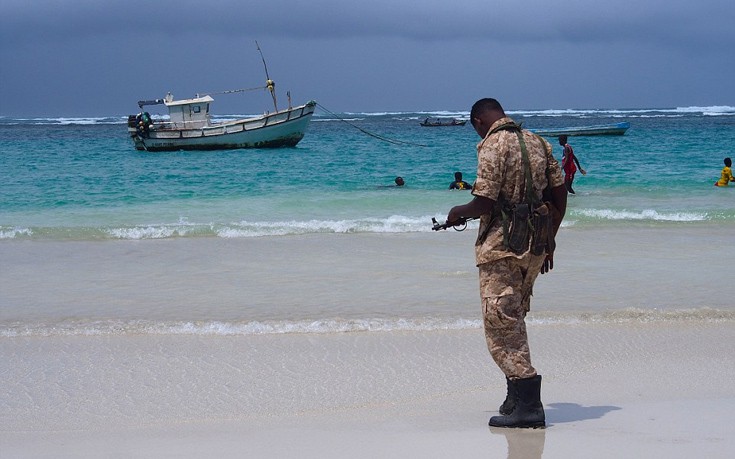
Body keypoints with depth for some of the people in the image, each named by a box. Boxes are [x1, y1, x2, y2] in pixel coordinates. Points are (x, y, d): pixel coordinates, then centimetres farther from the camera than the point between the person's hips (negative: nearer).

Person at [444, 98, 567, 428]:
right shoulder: (538, 143, 11)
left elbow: (483, 204, -19)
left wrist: (457, 213, 2)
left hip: (501, 249, -8)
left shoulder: (493, 146, -12)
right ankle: (518, 398, 23)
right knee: (513, 321, 20)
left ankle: (528, 405, -10)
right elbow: (559, 197, 12)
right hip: (535, 248, 8)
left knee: (500, 326, -4)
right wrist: (548, 242, 20)